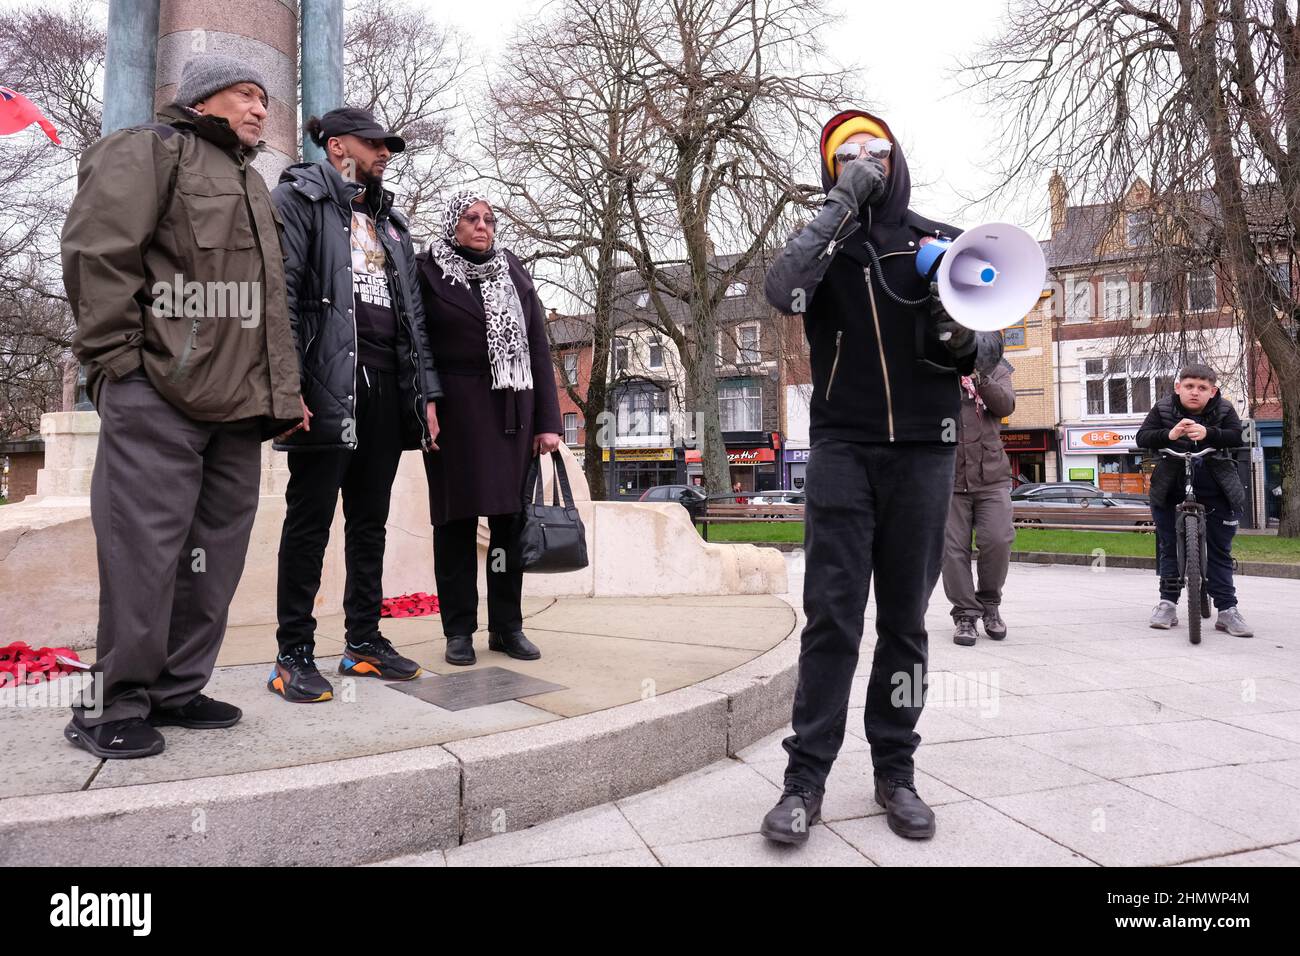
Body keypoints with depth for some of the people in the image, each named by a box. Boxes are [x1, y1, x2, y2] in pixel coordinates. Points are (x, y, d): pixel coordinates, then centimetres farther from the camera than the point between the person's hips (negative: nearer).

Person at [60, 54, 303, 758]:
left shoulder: (252, 186, 28)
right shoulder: (151, 151, 4)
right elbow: (96, 249, -10)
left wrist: (282, 388, 17)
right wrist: (116, 358, -13)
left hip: (239, 403, 8)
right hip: (158, 394, -8)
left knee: (216, 553, 7)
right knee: (145, 548, -7)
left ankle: (177, 690, 17)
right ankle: (117, 705, 4)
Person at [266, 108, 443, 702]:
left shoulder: (389, 222, 26)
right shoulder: (300, 197, 5)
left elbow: (412, 312, 22)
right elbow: (279, 291, -8)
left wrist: (426, 392, 12)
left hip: (387, 386, 7)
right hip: (328, 384, -6)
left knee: (370, 521, 9)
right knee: (310, 519, -3)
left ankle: (364, 642, 18)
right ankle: (294, 656, 4)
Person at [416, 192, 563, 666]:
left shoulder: (514, 271, 14)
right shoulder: (428, 270, 4)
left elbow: (539, 345, 9)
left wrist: (548, 419, 2)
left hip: (512, 409, 3)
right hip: (455, 408, -3)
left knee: (510, 514, 3)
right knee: (457, 516, 0)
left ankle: (507, 625, 12)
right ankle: (459, 629, 8)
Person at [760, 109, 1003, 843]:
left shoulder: (943, 243, 10)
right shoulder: (825, 244, 7)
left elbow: (993, 341, 13)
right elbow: (783, 293, -16)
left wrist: (965, 344, -11)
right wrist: (845, 204, -12)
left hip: (925, 451, 2)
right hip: (843, 448, -1)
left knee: (906, 617, 6)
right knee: (831, 614, -5)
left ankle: (896, 770, 17)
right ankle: (806, 777, 3)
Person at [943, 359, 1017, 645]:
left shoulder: (995, 369, 11)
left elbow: (1006, 405, -6)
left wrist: (980, 377, -20)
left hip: (992, 476, 0)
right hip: (949, 478, 0)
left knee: (998, 540, -10)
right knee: (953, 548, -3)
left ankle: (989, 604, 13)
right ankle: (965, 614, 10)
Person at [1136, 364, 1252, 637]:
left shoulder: (1224, 410, -4)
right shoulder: (1163, 409, -5)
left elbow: (1237, 437, -19)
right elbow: (1142, 438, -16)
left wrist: (1208, 433, -38)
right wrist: (1169, 434, -35)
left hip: (1215, 490, 0)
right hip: (1171, 489, 0)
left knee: (1220, 551, 3)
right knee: (1169, 547, 5)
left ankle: (1227, 611, 8)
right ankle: (1168, 603, 14)